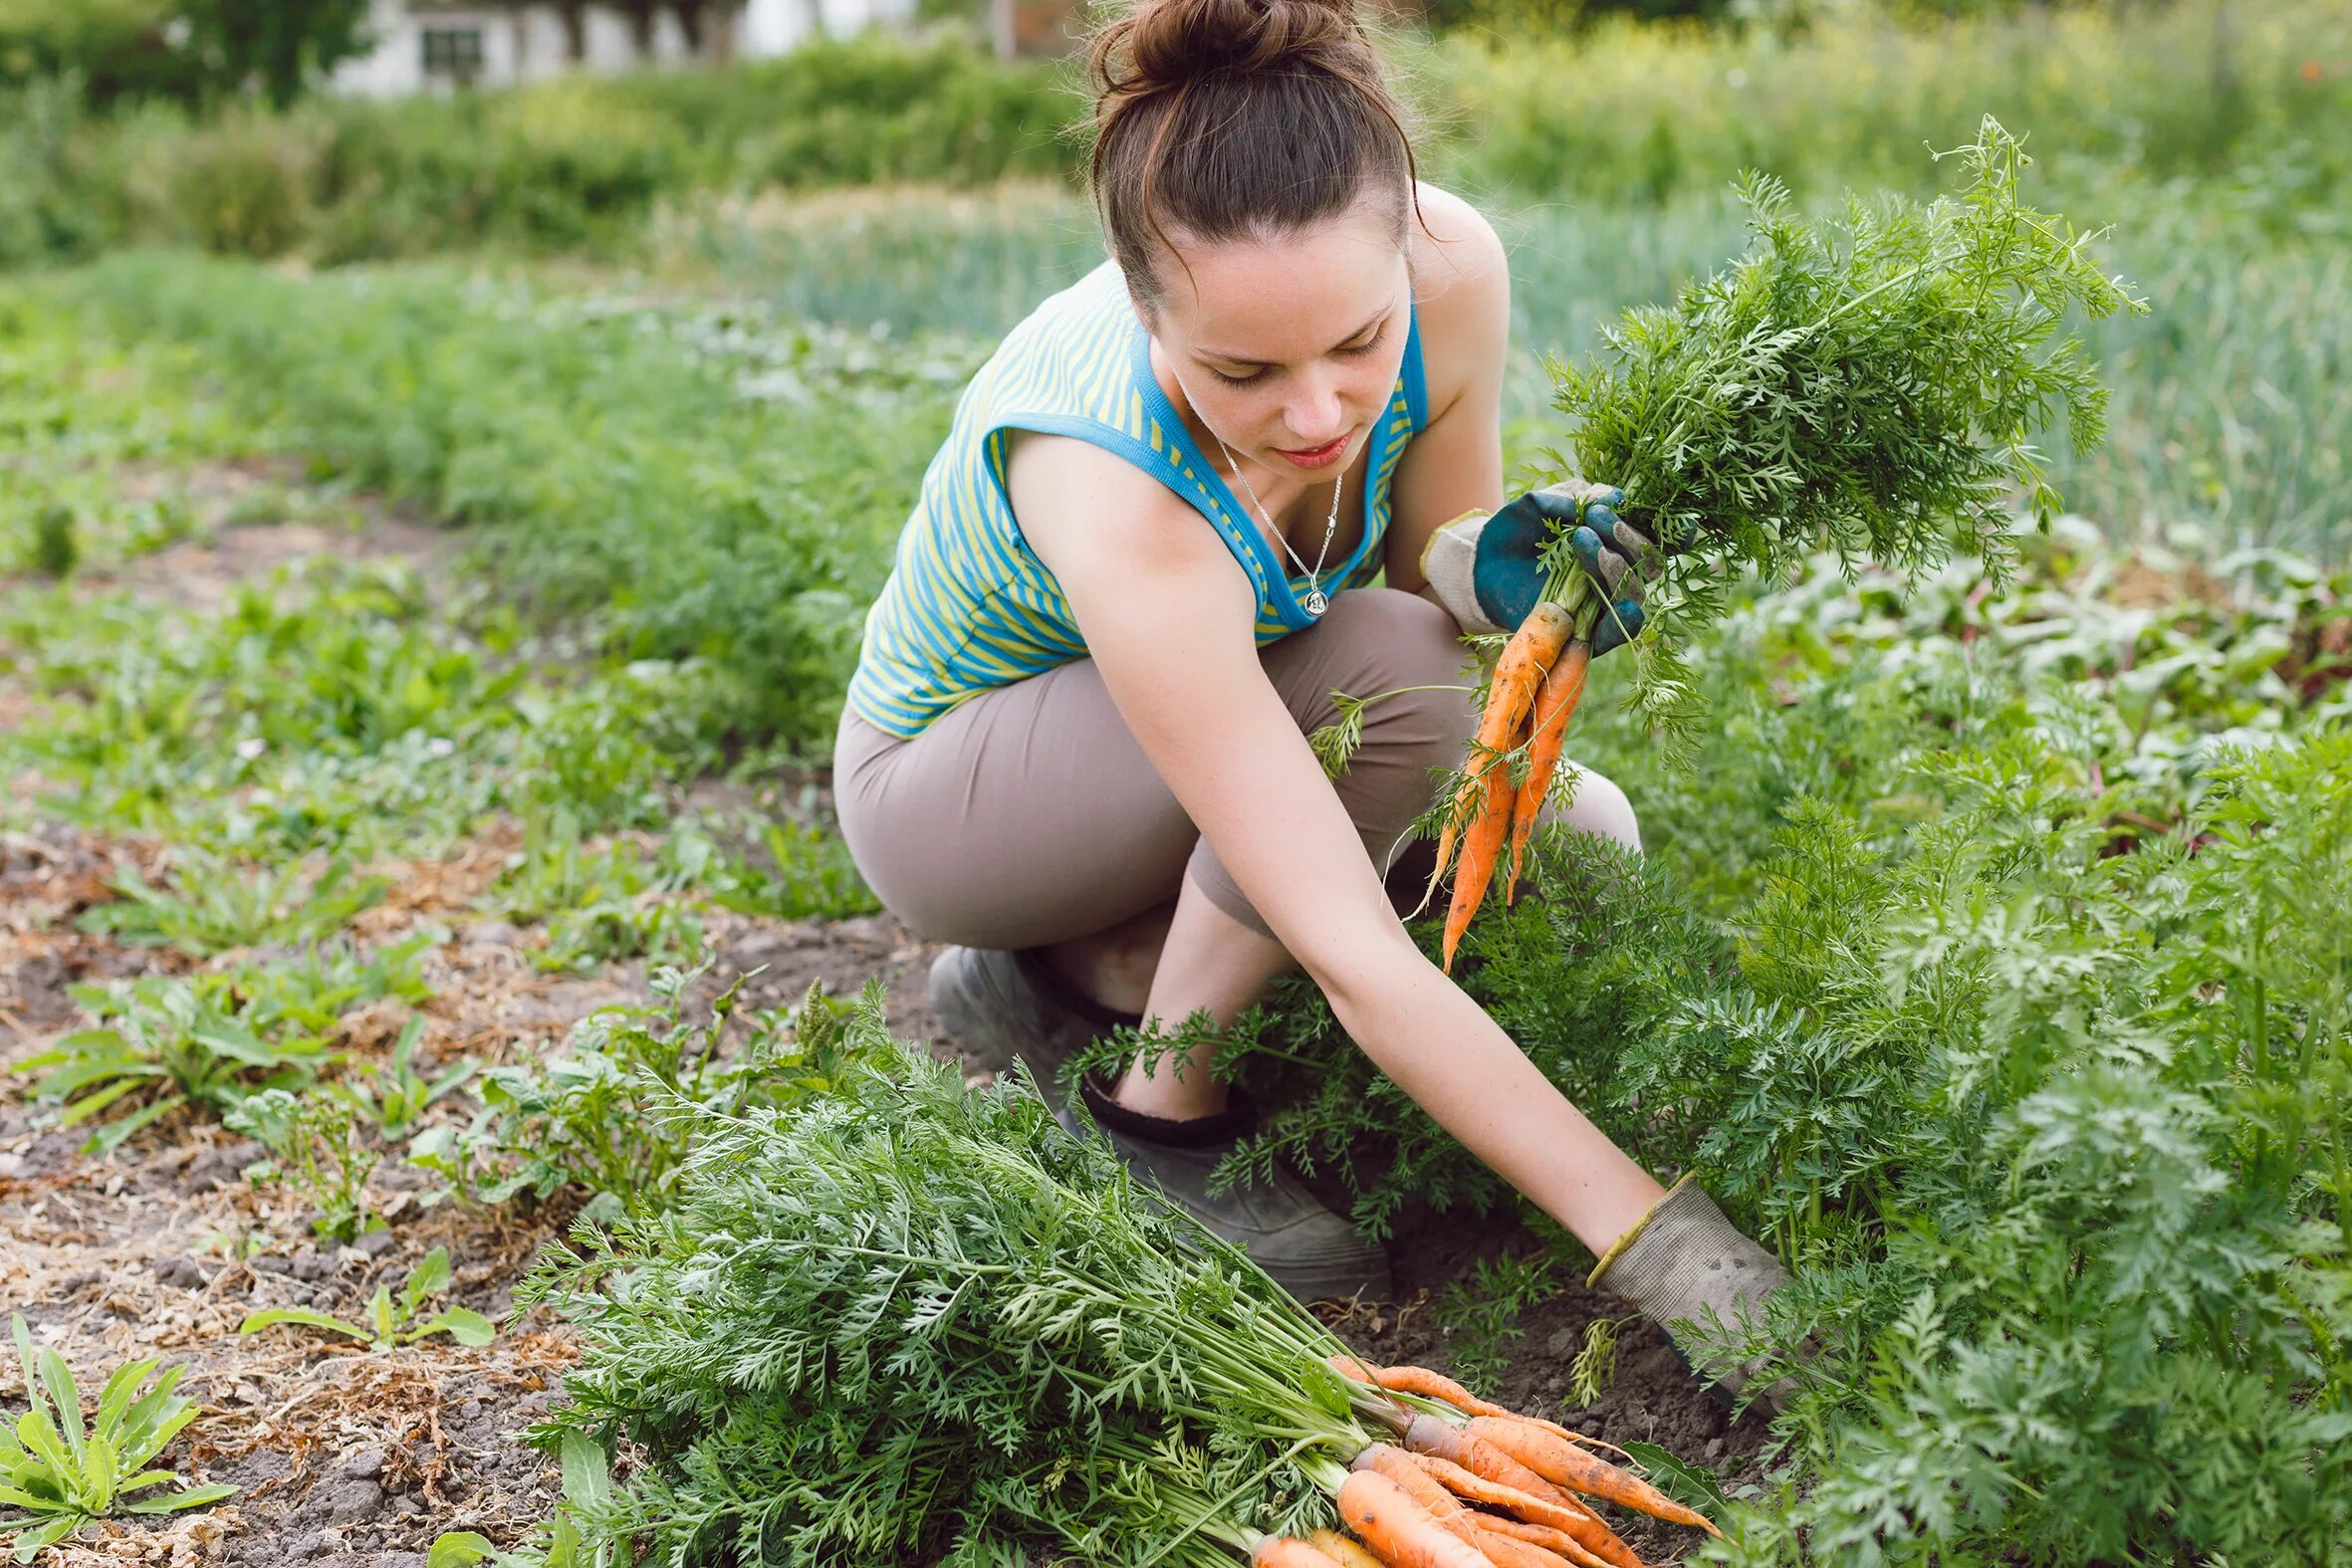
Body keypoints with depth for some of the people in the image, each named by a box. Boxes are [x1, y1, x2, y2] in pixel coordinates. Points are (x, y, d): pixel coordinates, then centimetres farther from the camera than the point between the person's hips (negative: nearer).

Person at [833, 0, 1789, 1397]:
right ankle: (1164, 1107, -11)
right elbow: (1354, 955, -42)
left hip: (1196, 719, 7)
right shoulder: (1120, 503, -41)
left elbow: (1423, 555, -4)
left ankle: (1077, 973, 1)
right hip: (940, 783, -7)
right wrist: (1647, 1233, -43)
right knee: (1395, 681, -31)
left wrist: (1492, 565, -28)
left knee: (1581, 844, -7)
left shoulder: (1452, 265, -24)